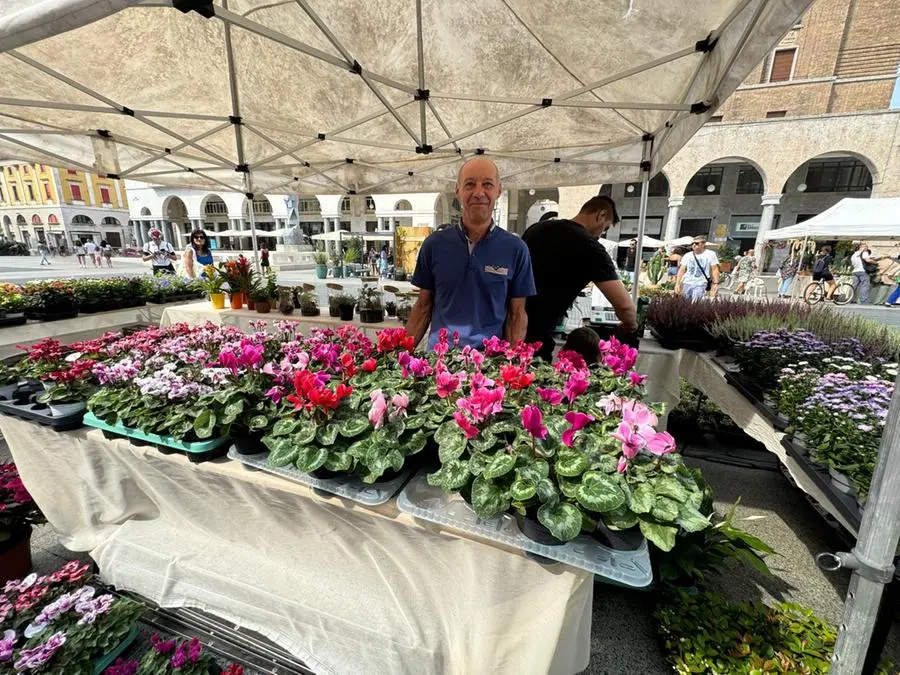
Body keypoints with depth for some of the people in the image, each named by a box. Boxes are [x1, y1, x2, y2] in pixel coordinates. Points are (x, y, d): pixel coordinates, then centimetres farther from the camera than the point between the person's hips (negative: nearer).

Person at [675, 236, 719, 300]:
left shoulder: (710, 254, 3)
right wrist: (677, 283, -3)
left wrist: (716, 284, -8)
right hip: (687, 283, 3)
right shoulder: (687, 255, 9)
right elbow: (681, 270, 7)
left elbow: (715, 270, 1)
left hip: (701, 284, -3)